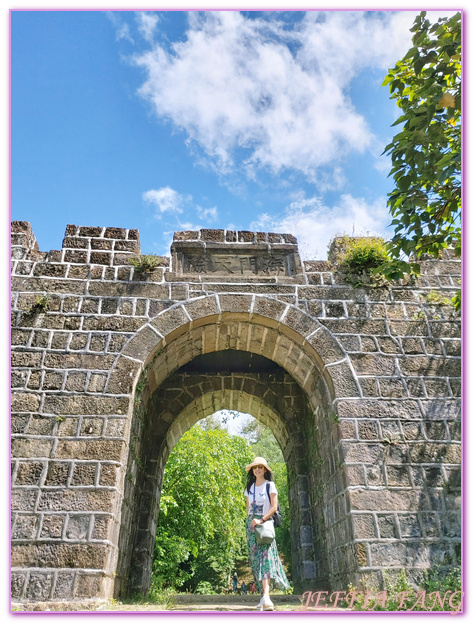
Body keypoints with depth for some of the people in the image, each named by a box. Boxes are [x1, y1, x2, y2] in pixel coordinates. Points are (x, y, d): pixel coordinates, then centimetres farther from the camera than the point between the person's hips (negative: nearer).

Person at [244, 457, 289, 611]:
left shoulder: (270, 485, -1)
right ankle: (264, 596, 10)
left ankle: (266, 596, -23)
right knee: (256, 559, 3)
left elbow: (274, 507, -7)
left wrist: (261, 520, -16)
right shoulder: (249, 487, 13)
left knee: (265, 557, -15)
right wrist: (250, 522, 6)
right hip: (251, 524, 5)